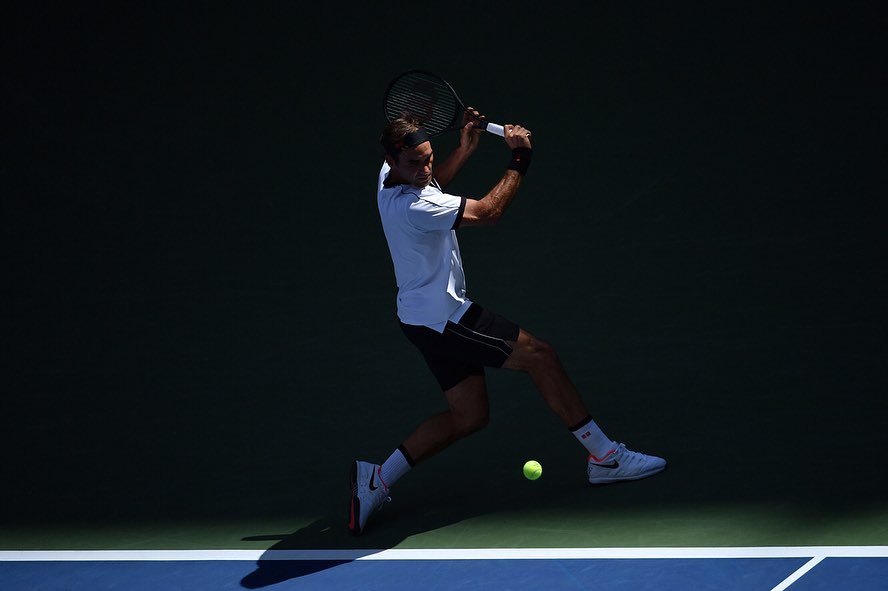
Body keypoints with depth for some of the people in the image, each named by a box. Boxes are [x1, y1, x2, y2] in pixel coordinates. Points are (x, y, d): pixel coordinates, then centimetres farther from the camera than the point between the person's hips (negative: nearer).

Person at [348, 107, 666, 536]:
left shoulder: (393, 175, 2)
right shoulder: (412, 207, -28)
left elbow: (432, 186, 28)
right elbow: (488, 211, -22)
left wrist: (464, 150, 16)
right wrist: (519, 160, -11)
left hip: (428, 318, 10)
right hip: (441, 317, -10)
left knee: (469, 414, 13)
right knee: (540, 356, -4)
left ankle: (376, 480, 10)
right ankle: (604, 457, 5)